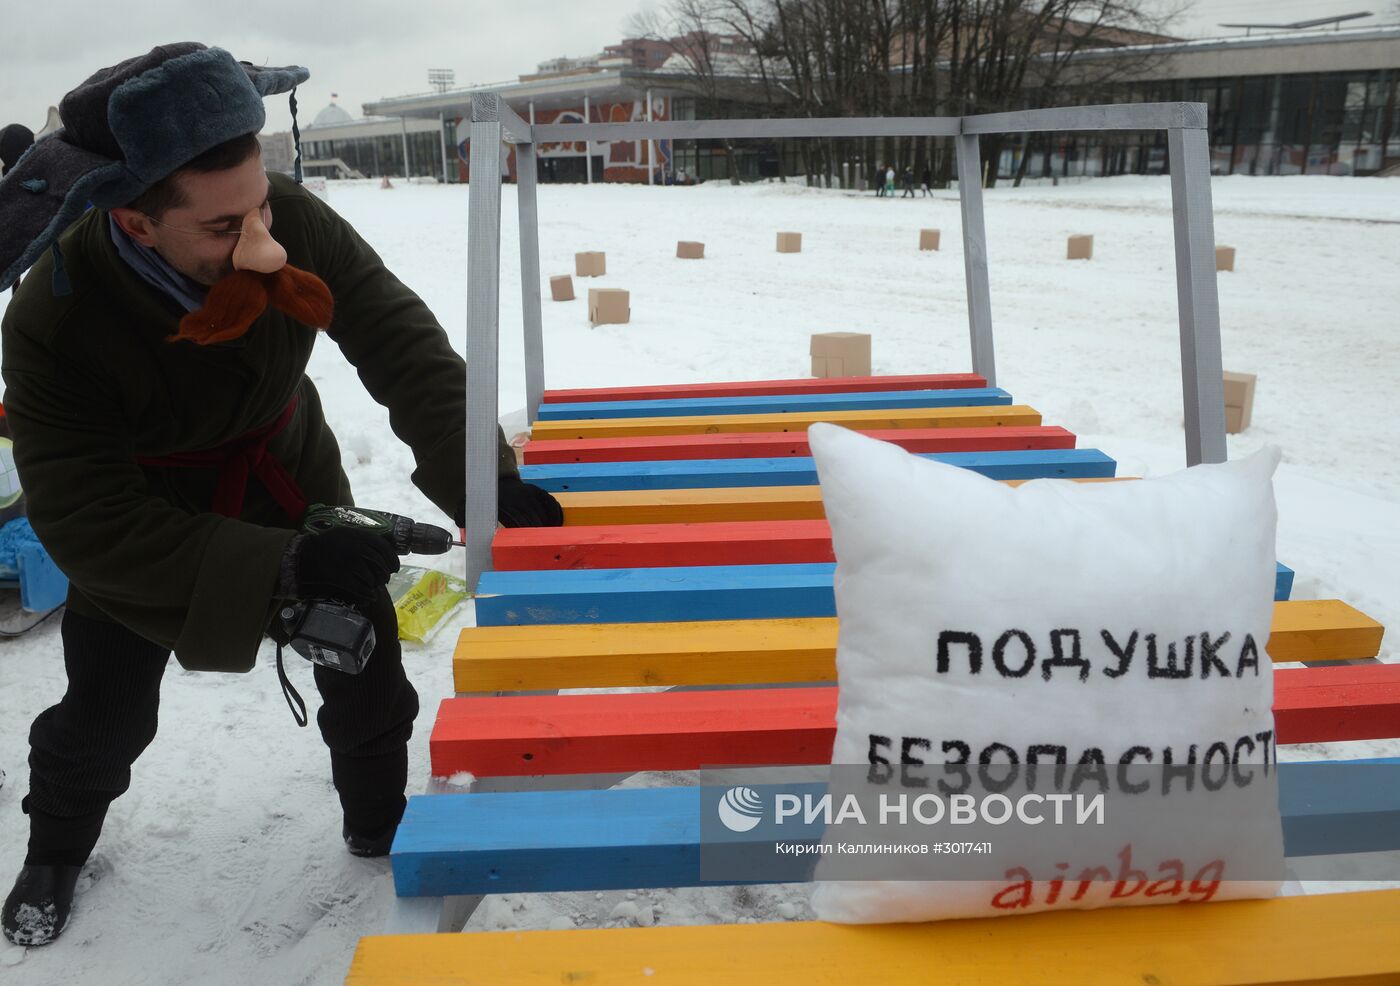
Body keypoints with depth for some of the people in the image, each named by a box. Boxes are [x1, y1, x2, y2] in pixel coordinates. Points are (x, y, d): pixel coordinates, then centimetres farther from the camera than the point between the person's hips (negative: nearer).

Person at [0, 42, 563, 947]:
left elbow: (409, 354, -28)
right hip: (139, 524, -2)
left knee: (367, 671, 4)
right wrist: (280, 567, -44)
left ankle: (381, 828, 33)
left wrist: (489, 483, -42)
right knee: (104, 719, 10)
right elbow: (88, 523, -35)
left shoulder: (296, 224, -30)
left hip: (293, 486, 2)